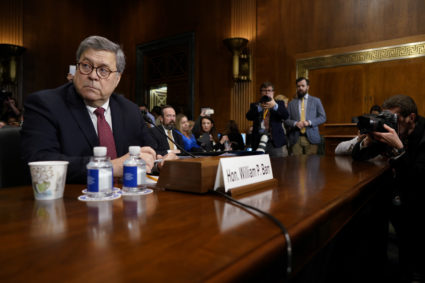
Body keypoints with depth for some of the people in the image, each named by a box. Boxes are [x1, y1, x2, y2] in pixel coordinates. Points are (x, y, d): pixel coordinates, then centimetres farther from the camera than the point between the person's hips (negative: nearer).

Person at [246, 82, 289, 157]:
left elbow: (286, 115, -4)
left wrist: (275, 106, -22)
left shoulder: (279, 103, 15)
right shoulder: (255, 105, 15)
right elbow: (249, 117, -5)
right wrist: (260, 107, -21)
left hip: (277, 142, 0)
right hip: (259, 142, 0)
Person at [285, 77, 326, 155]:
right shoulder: (291, 103, 13)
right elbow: (286, 120, 8)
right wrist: (295, 123, -13)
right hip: (296, 138, 0)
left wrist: (309, 122, -10)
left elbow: (323, 117, 6)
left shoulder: (316, 101, 12)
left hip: (311, 138, 0)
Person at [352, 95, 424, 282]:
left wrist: (398, 146, -34)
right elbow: (357, 156, -3)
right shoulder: (390, 131, -4)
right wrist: (369, 139, -21)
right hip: (399, 191, 5)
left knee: (400, 208, -27)